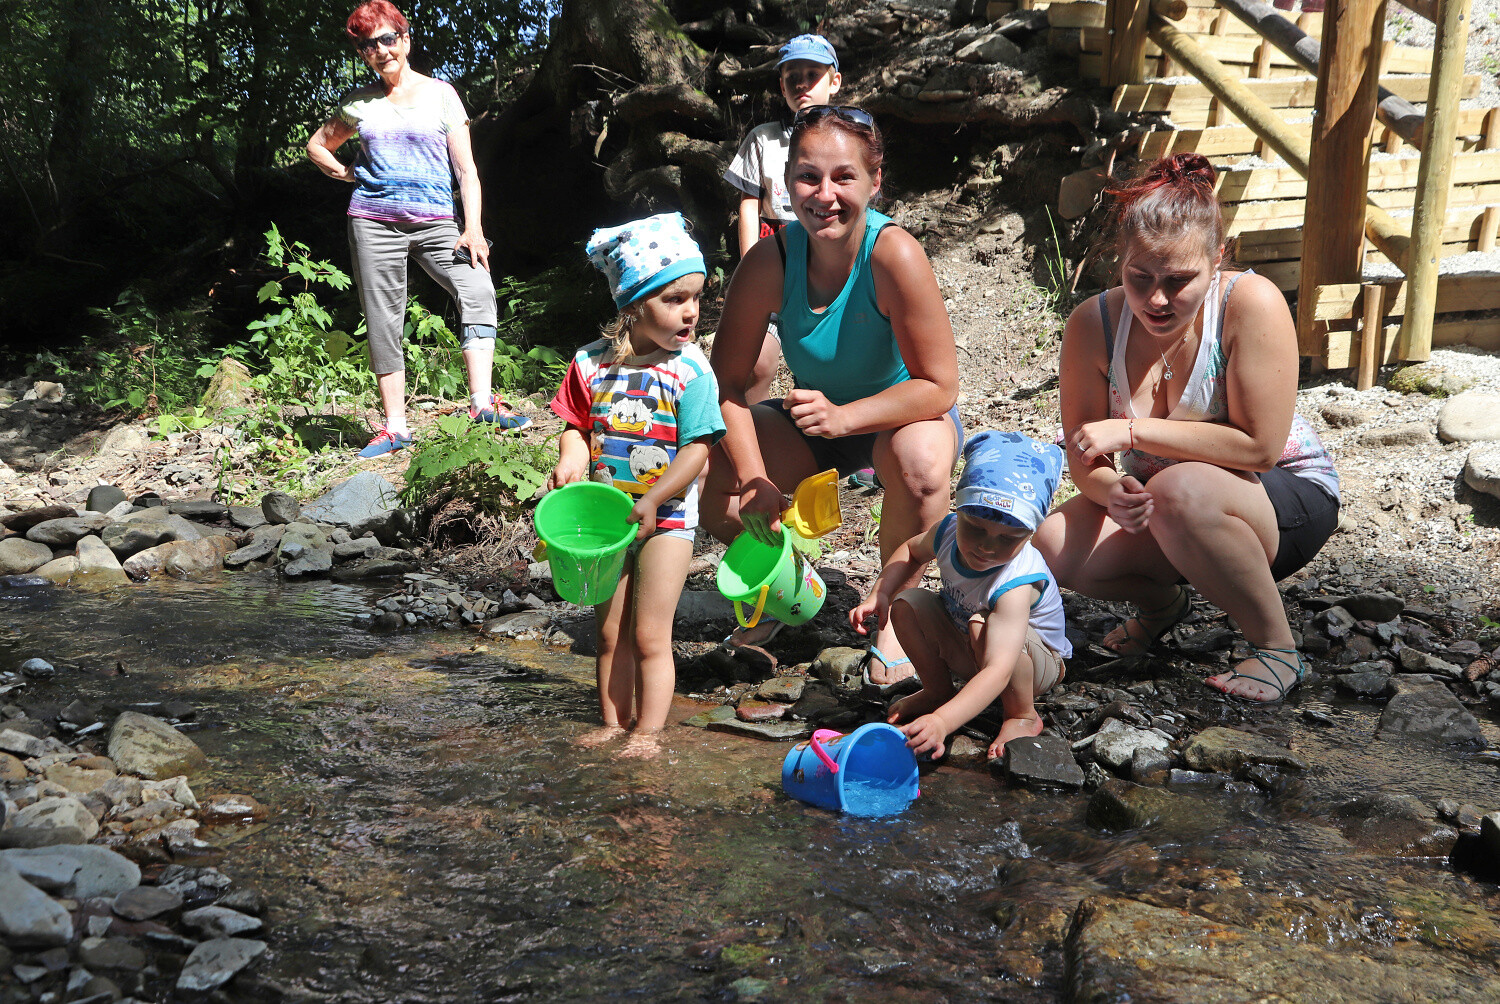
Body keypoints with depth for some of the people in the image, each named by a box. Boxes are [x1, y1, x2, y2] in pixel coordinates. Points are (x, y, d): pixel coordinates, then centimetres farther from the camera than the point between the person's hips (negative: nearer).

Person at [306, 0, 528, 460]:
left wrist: (473, 228, -10)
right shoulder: (358, 103, 11)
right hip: (373, 221, 2)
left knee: (477, 288, -25)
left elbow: (466, 169, 2)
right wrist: (349, 174, 8)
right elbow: (318, 146, 27)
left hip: (435, 221, -2)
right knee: (383, 321, 0)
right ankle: (394, 426, 6)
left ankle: (481, 400, -28)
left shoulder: (440, 94, 6)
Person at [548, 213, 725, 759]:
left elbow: (697, 448, -15)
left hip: (665, 519, -4)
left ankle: (647, 732, 13)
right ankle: (613, 723, 26)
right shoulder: (592, 363, -4)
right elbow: (579, 424, 6)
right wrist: (572, 460, -16)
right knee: (610, 633, 14)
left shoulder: (691, 370, -12)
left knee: (650, 636, 0)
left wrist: (650, 502, -21)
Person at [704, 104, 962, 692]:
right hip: (814, 419, 4)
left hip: (902, 414, -3)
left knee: (920, 463, -37)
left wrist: (842, 416, -39)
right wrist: (755, 477, -27)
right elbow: (727, 383, -14)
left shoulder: (895, 256, -29)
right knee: (714, 484, -17)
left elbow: (938, 387, -26)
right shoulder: (770, 262, -20)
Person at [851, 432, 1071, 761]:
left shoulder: (1015, 585, -42)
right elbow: (912, 552, 6)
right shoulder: (949, 530, -22)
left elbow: (998, 671, -52)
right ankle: (939, 690, 7)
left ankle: (1023, 715, -12)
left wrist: (942, 721, -65)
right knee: (907, 605, -16)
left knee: (983, 629, -37)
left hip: (1035, 661, -6)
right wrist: (879, 594, -12)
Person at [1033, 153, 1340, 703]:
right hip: (1159, 510, 4)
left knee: (1179, 491, -37)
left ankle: (1277, 644, -12)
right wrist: (1113, 493, -32)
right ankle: (1160, 599, 12)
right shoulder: (1093, 325, -12)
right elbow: (1085, 458, -8)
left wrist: (1133, 431, -27)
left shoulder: (1251, 303, -23)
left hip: (1285, 498, -4)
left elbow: (1258, 445, -26)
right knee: (1053, 547, -22)